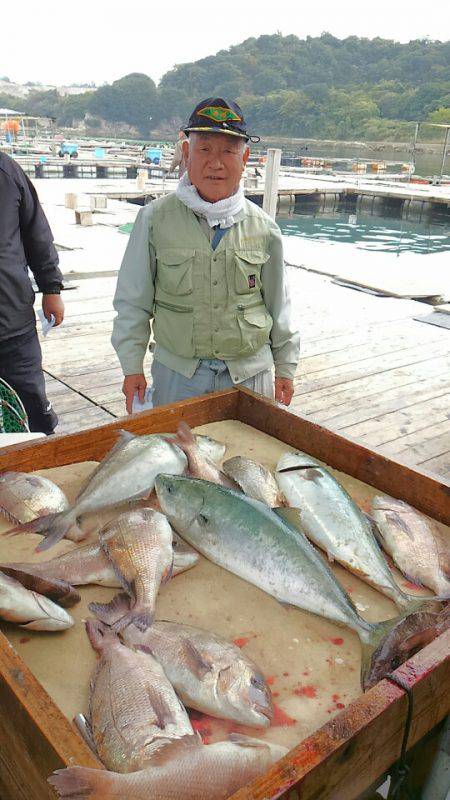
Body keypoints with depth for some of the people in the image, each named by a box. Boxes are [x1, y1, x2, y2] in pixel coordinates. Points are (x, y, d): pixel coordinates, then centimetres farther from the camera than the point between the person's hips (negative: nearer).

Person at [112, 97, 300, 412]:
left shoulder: (263, 228, 1)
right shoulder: (155, 219, -4)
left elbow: (279, 304, 9)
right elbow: (133, 301, 2)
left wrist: (286, 368, 12)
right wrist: (132, 368, 1)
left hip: (250, 373, 1)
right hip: (177, 374, -1)